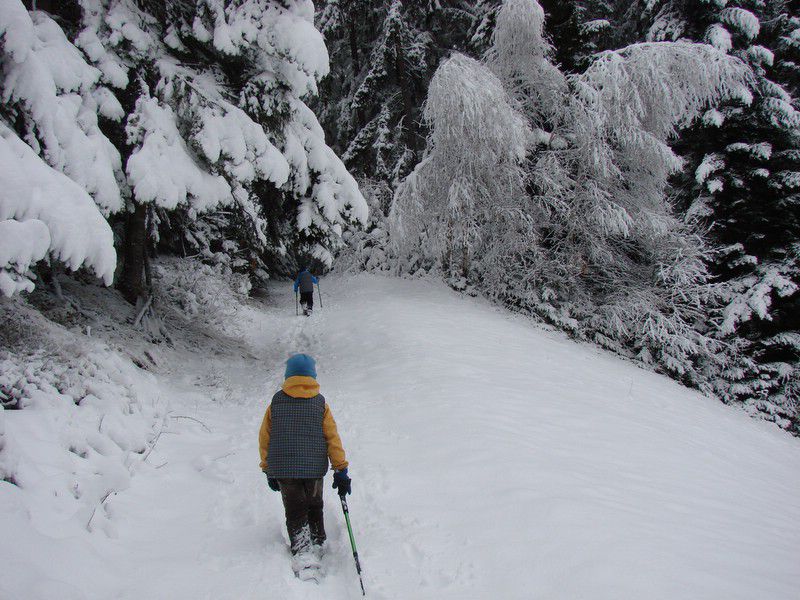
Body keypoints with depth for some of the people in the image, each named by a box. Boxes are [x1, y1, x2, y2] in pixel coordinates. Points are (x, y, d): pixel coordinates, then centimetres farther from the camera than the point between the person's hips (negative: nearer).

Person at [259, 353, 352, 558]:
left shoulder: (276, 403, 1)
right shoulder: (320, 403, -1)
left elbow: (264, 439, 5)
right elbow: (333, 438, -3)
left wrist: (268, 470, 15)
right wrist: (341, 470, 1)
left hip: (282, 470, 0)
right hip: (314, 469, 0)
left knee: (295, 513, 9)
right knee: (314, 508, 22)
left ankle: (302, 552, -5)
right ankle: (318, 546, 23)